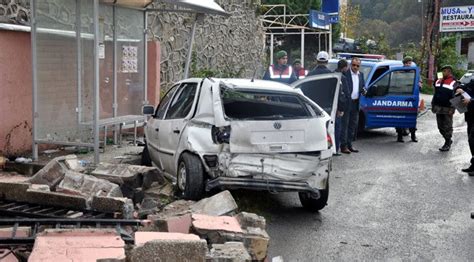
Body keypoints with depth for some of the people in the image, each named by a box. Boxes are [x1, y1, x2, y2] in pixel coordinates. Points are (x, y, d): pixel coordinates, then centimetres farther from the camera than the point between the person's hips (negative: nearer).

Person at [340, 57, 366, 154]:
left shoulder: (361, 75, 13)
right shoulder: (345, 74, -8)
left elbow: (362, 87, 21)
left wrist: (363, 91, -2)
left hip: (355, 103, 7)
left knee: (353, 125, 12)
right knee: (345, 124, -5)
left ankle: (349, 144, 20)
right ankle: (343, 146, -3)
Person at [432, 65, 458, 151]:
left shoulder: (453, 83, -8)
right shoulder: (438, 81, 13)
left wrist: (452, 109, -18)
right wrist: (433, 105, 15)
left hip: (447, 109, -7)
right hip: (438, 108, 7)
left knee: (447, 127, -1)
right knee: (440, 127, 12)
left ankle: (447, 144, 8)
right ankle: (448, 140, 27)